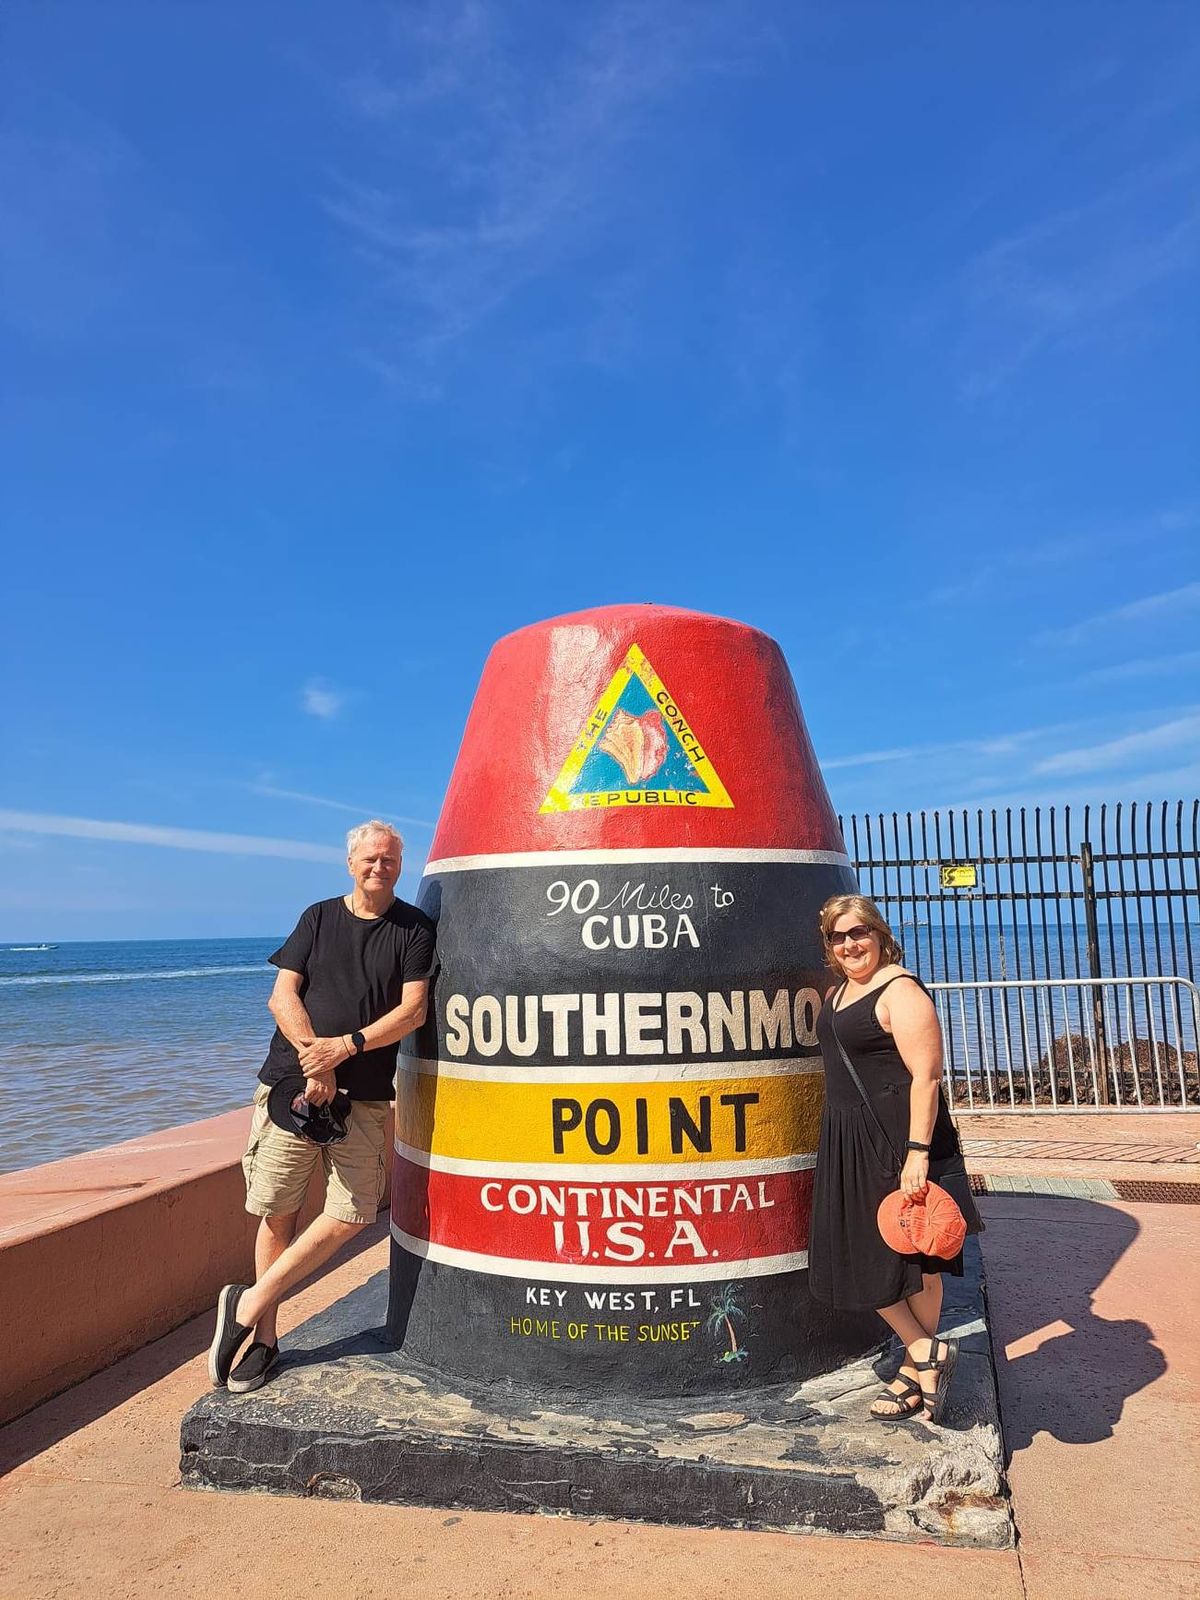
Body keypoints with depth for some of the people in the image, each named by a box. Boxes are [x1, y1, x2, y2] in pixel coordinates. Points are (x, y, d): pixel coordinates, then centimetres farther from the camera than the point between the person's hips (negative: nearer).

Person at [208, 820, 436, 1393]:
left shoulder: (415, 929, 3)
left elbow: (413, 1009, -5)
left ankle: (250, 1303, 14)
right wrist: (315, 1059, -13)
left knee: (350, 1215, -4)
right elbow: (282, 995, 1)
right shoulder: (319, 918, 8)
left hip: (364, 1096, 0)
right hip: (292, 1083, 1)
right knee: (277, 1213, 3)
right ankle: (265, 1338, 19)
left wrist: (348, 1045, -17)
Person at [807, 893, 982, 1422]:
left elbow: (926, 1077, -21)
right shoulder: (837, 992, 12)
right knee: (858, 1254, 11)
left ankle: (915, 1366, 17)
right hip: (849, 1141, 9)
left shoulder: (901, 991, -15)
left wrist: (917, 1153, -25)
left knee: (910, 1256, 3)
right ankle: (926, 1351, 22)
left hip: (897, 1140, -9)